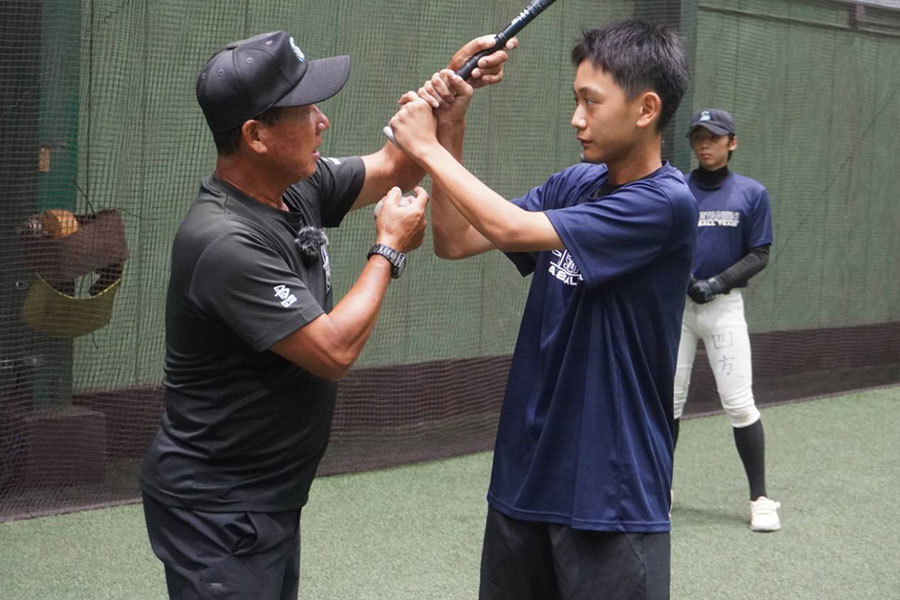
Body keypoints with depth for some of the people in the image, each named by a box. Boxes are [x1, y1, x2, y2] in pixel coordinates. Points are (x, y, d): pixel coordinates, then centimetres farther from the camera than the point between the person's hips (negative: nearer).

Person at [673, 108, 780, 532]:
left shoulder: (751, 194, 2)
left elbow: (759, 255, -1)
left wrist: (716, 282, -14)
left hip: (724, 306, -2)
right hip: (674, 305, 2)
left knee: (739, 403, -7)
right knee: (667, 400, 7)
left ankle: (760, 498, -1)